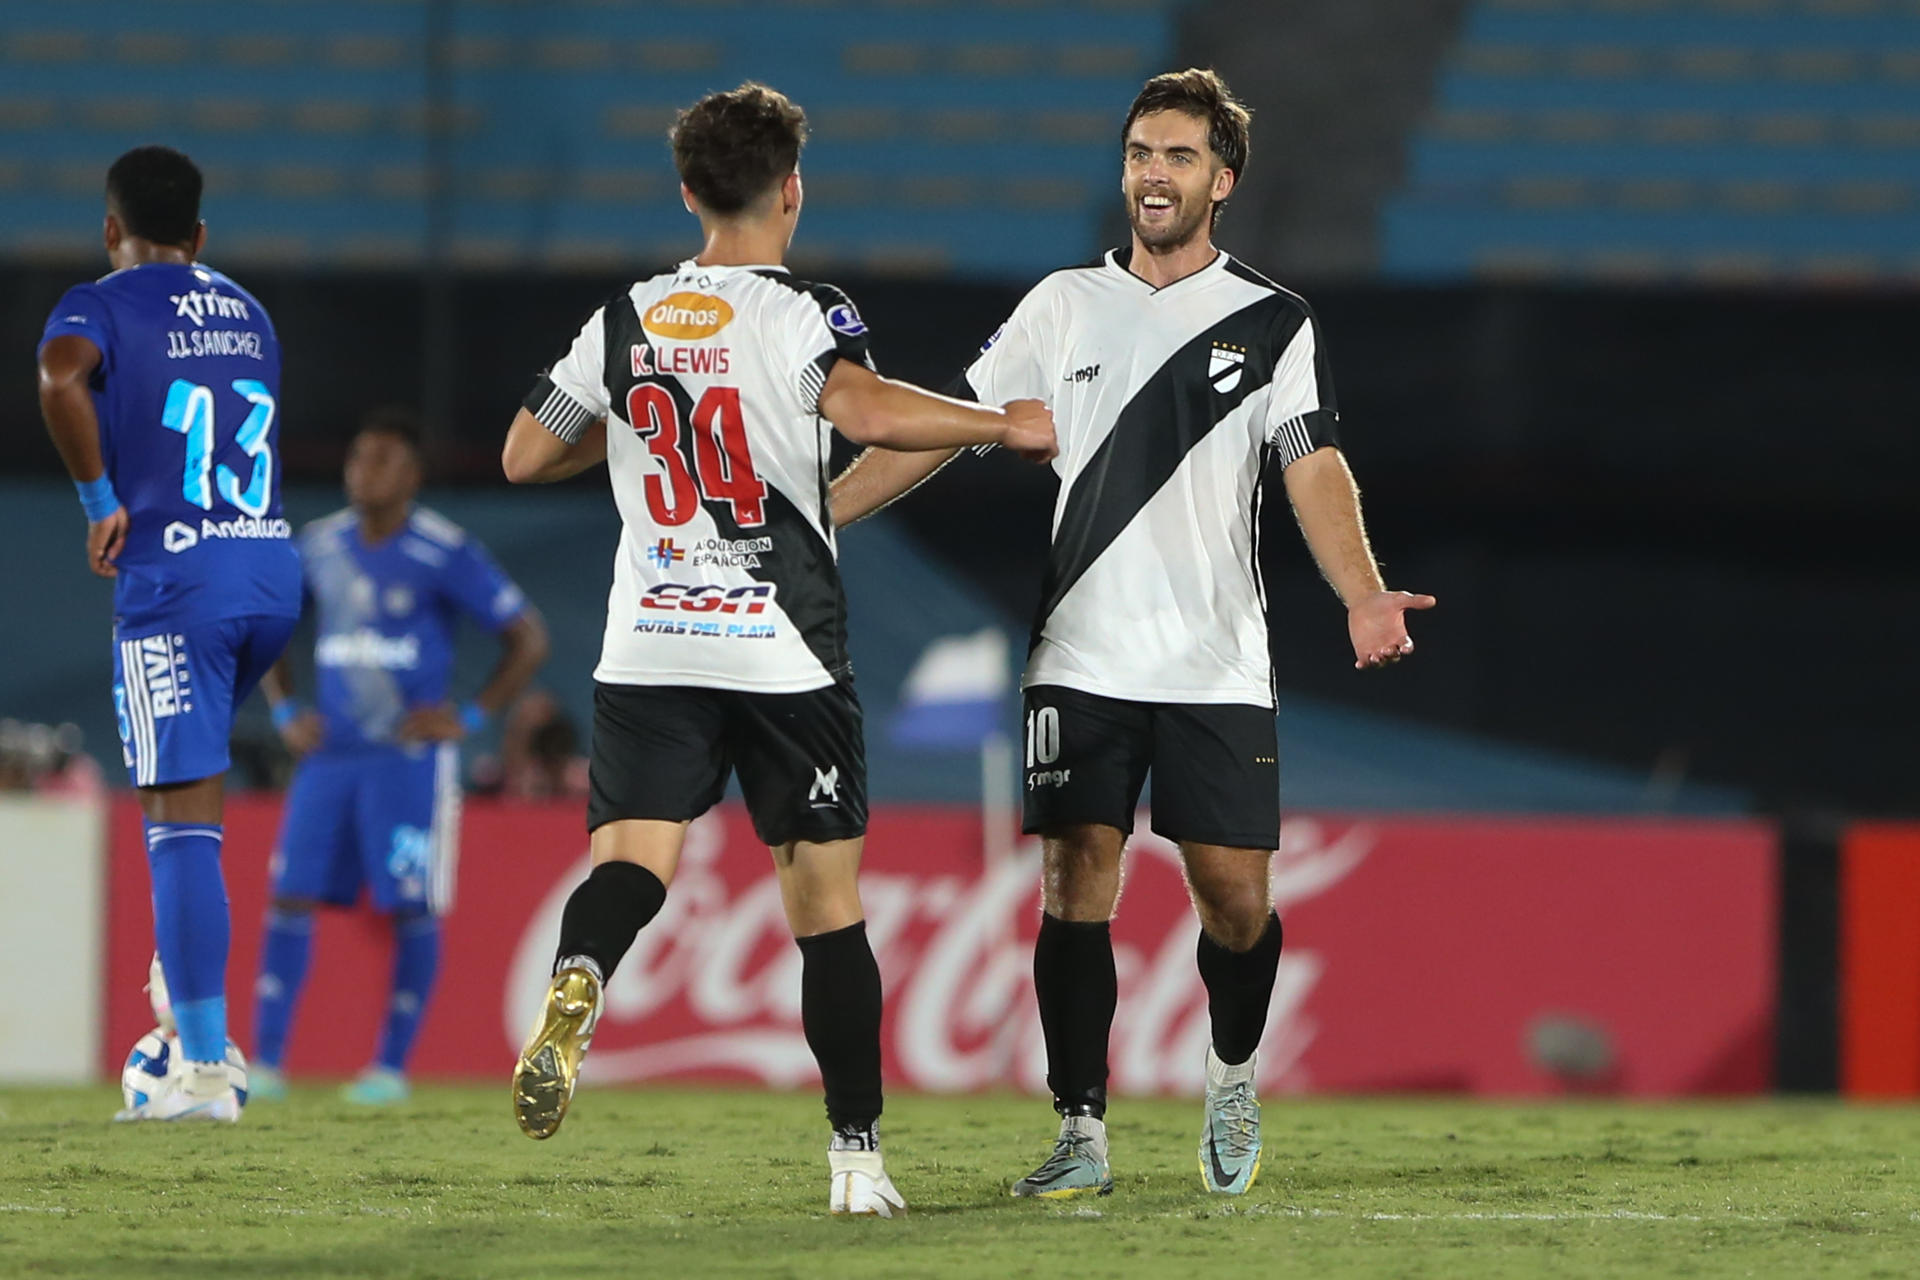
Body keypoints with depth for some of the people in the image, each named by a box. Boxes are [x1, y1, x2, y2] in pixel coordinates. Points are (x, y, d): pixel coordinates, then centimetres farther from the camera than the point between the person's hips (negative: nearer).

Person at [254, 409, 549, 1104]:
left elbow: (528, 640, -4)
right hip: (329, 753, 5)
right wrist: (284, 711, 10)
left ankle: (392, 1066, 4)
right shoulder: (320, 546, 8)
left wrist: (471, 717, -9)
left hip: (411, 755, -5)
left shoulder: (446, 554, -8)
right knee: (290, 896, -3)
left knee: (411, 909, -4)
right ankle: (266, 1062, 0)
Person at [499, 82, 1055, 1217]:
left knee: (634, 857, -7)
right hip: (785, 651, -3)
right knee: (826, 900, 7)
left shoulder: (623, 325, 8)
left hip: (648, 651, 3)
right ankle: (857, 1155, 10)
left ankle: (575, 983, -42)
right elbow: (868, 411, -27)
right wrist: (1007, 425, -14)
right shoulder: (803, 316, -7)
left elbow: (524, 457, 16)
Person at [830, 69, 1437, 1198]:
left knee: (1236, 896, -3)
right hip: (1083, 664, 1)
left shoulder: (1274, 323, 4)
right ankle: (1082, 1134, -3)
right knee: (1076, 884, -8)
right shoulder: (1065, 306, 10)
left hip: (1218, 669, -1)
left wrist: (1363, 594, -24)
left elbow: (1314, 468, -7)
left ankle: (1233, 1080, 25)